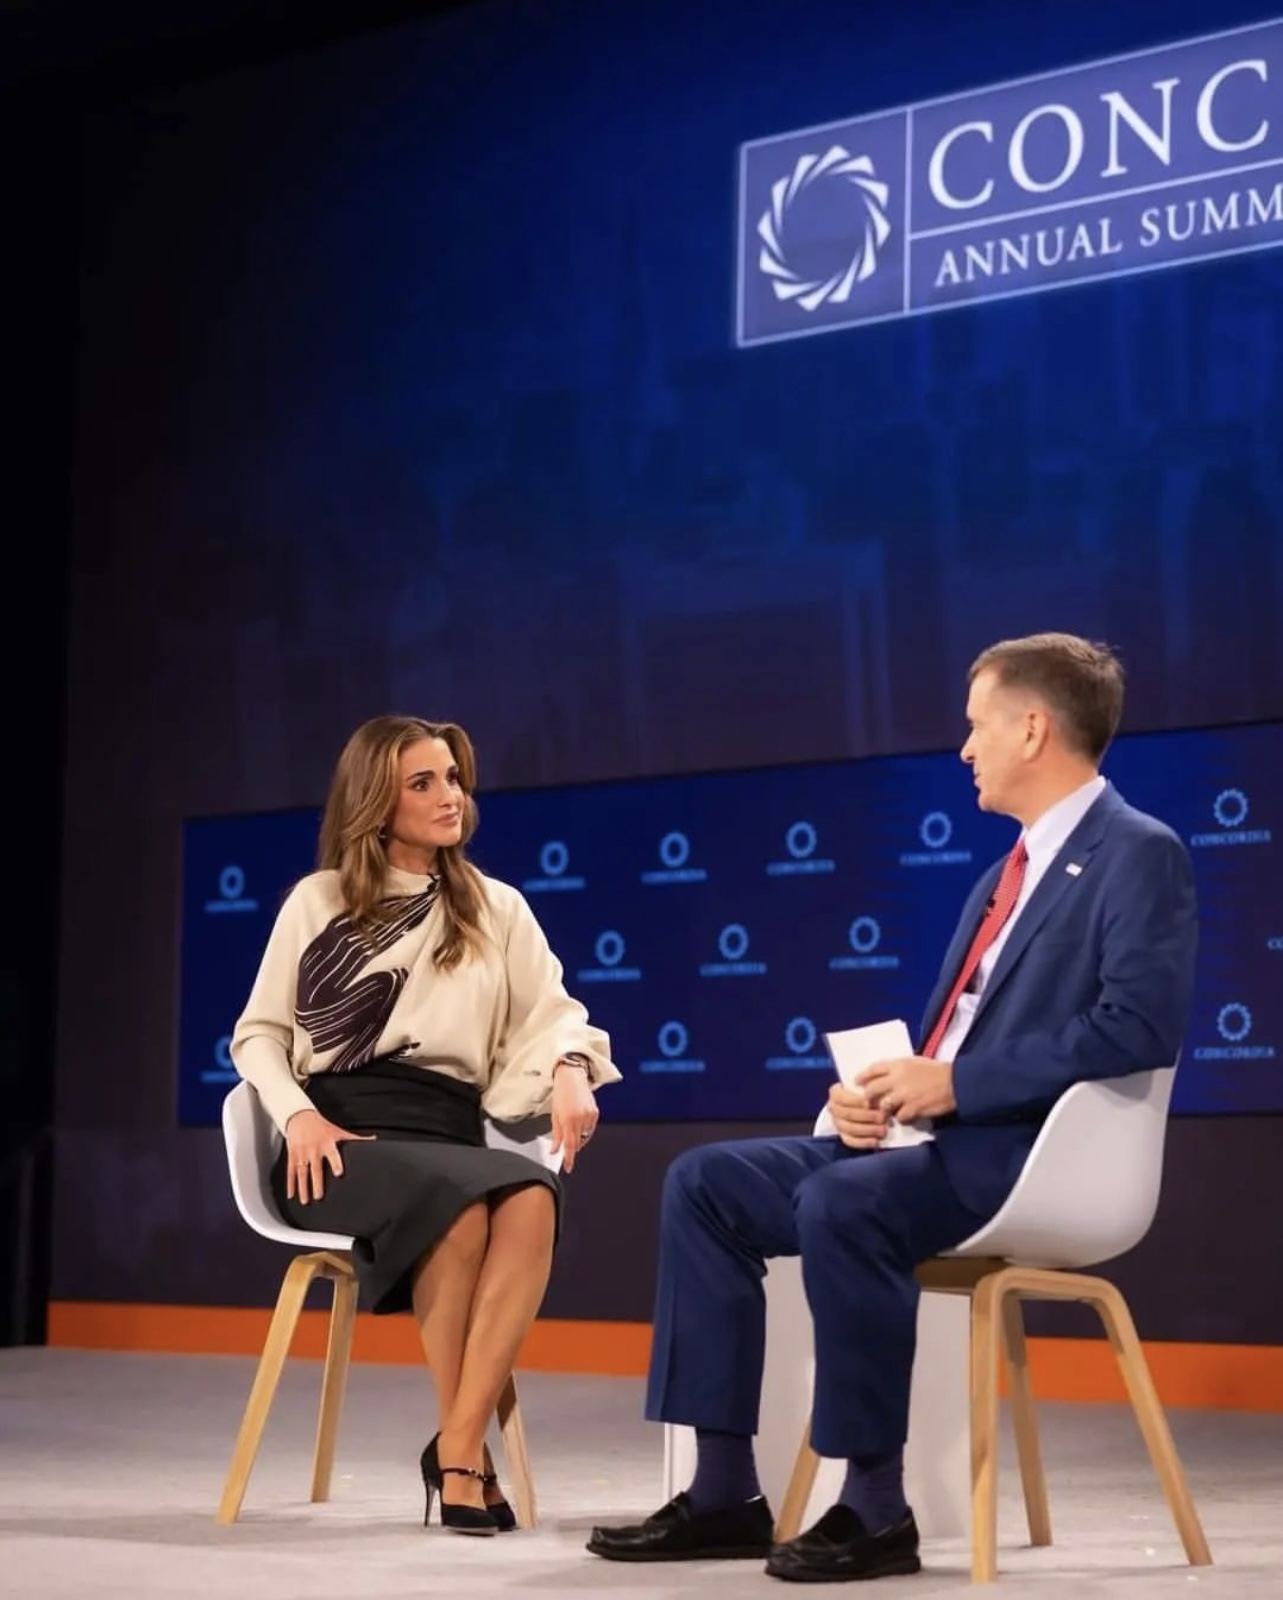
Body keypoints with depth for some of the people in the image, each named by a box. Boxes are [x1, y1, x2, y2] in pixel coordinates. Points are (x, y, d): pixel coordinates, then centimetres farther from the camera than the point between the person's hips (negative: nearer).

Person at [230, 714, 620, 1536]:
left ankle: (458, 1446, -33)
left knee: (532, 1196, -35)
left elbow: (554, 1013, 11)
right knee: (464, 1202, -36)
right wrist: (299, 1114, -9)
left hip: (447, 1133, 2)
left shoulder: (498, 909, 19)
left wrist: (570, 1068, -14)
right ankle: (468, 1448, -23)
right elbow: (259, 1033, 12)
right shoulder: (319, 901, 13)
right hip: (342, 1135, -2)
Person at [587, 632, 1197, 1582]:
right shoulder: (1012, 870, 21)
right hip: (942, 1139, 10)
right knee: (706, 1181, -2)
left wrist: (955, 1085, -20)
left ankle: (878, 1510, -21)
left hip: (1032, 1159, -10)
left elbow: (1140, 1027, -21)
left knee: (839, 1201, -34)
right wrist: (876, 1094, 0)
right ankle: (727, 1490, -3)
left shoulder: (1138, 855, -8)